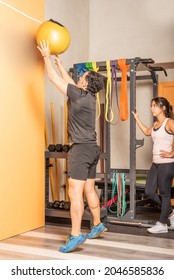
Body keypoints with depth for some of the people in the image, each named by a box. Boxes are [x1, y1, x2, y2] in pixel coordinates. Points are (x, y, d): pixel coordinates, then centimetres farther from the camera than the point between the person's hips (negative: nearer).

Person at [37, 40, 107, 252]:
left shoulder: (79, 95, -13)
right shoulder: (89, 96, 10)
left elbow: (55, 79, -6)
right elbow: (69, 81, 27)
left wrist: (46, 56, 6)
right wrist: (59, 63, 34)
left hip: (81, 149, -9)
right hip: (91, 148, 9)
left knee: (75, 193, -9)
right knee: (89, 191, 17)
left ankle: (76, 235, -8)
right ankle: (98, 225, 27)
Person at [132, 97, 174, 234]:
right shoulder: (155, 124, 14)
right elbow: (147, 132, 33)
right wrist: (137, 118, 29)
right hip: (156, 163, 9)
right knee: (149, 191, 9)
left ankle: (162, 224, 15)